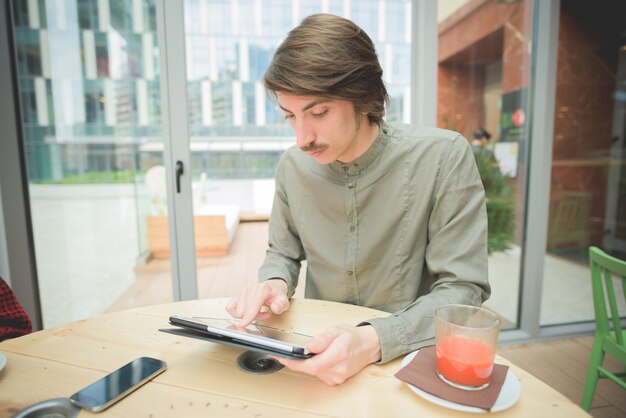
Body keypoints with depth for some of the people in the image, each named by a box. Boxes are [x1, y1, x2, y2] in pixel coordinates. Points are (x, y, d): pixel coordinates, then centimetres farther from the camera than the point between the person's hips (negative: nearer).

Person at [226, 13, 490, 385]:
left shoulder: (443, 157, -16)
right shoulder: (293, 166, -4)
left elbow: (462, 289, -15)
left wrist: (373, 341, -29)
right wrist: (275, 284, -13)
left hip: (410, 355, -2)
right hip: (319, 351, 3)